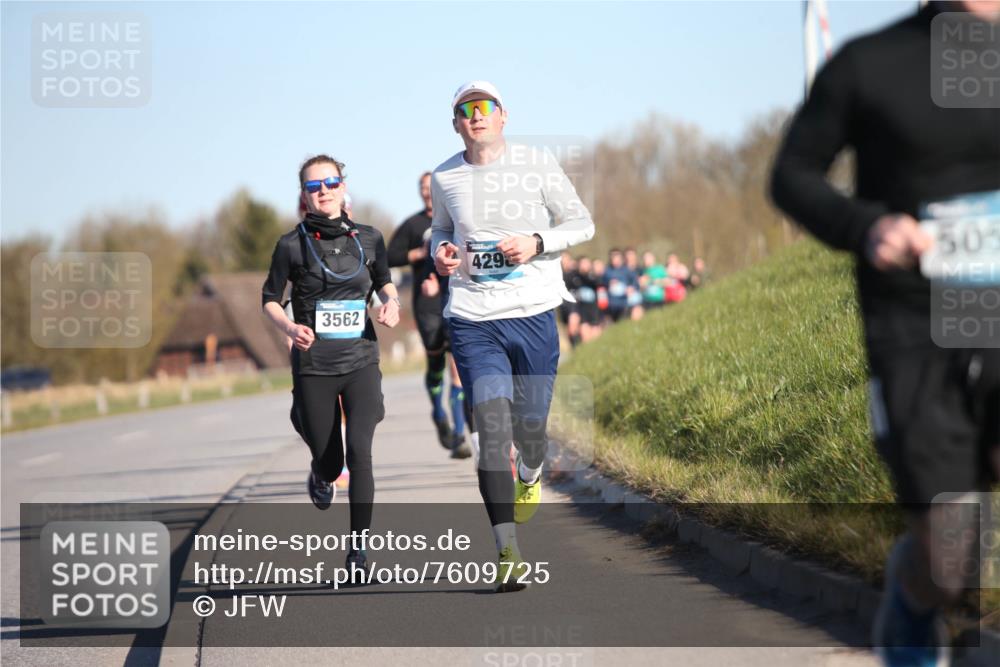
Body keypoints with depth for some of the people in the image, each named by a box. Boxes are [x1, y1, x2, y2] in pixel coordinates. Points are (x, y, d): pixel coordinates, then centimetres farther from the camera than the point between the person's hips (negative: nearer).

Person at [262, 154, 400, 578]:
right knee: (329, 461, 7)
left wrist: (391, 302, -3)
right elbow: (270, 299, 4)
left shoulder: (368, 239, 2)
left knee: (359, 449, -18)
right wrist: (290, 328, -15)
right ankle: (319, 476, 48)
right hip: (313, 367, -1)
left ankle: (358, 547, -11)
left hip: (361, 361, 1)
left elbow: (383, 282, 19)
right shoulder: (292, 245, -4)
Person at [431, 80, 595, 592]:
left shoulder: (537, 164, -1)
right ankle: (508, 553, -15)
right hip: (473, 320, 0)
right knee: (492, 428, -14)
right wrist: (440, 252, 1)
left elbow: (582, 223, 5)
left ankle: (530, 474, 49)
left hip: (534, 315, 0)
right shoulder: (445, 178, 5)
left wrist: (537, 242, -11)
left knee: (529, 426, 8)